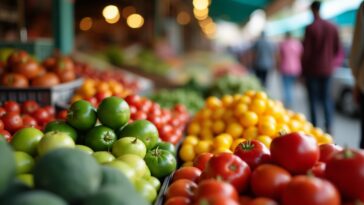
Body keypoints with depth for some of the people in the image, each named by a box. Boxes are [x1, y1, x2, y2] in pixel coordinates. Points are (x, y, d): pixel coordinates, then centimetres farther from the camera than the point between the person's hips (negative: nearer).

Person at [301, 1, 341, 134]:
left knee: (313, 99, 3)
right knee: (327, 98, 10)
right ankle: (328, 127, 1)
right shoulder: (332, 27, 4)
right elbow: (337, 50, 8)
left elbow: (306, 51, -10)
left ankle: (314, 127, 4)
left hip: (312, 69, -4)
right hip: (327, 69, 4)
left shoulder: (310, 28, -11)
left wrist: (303, 70, -1)